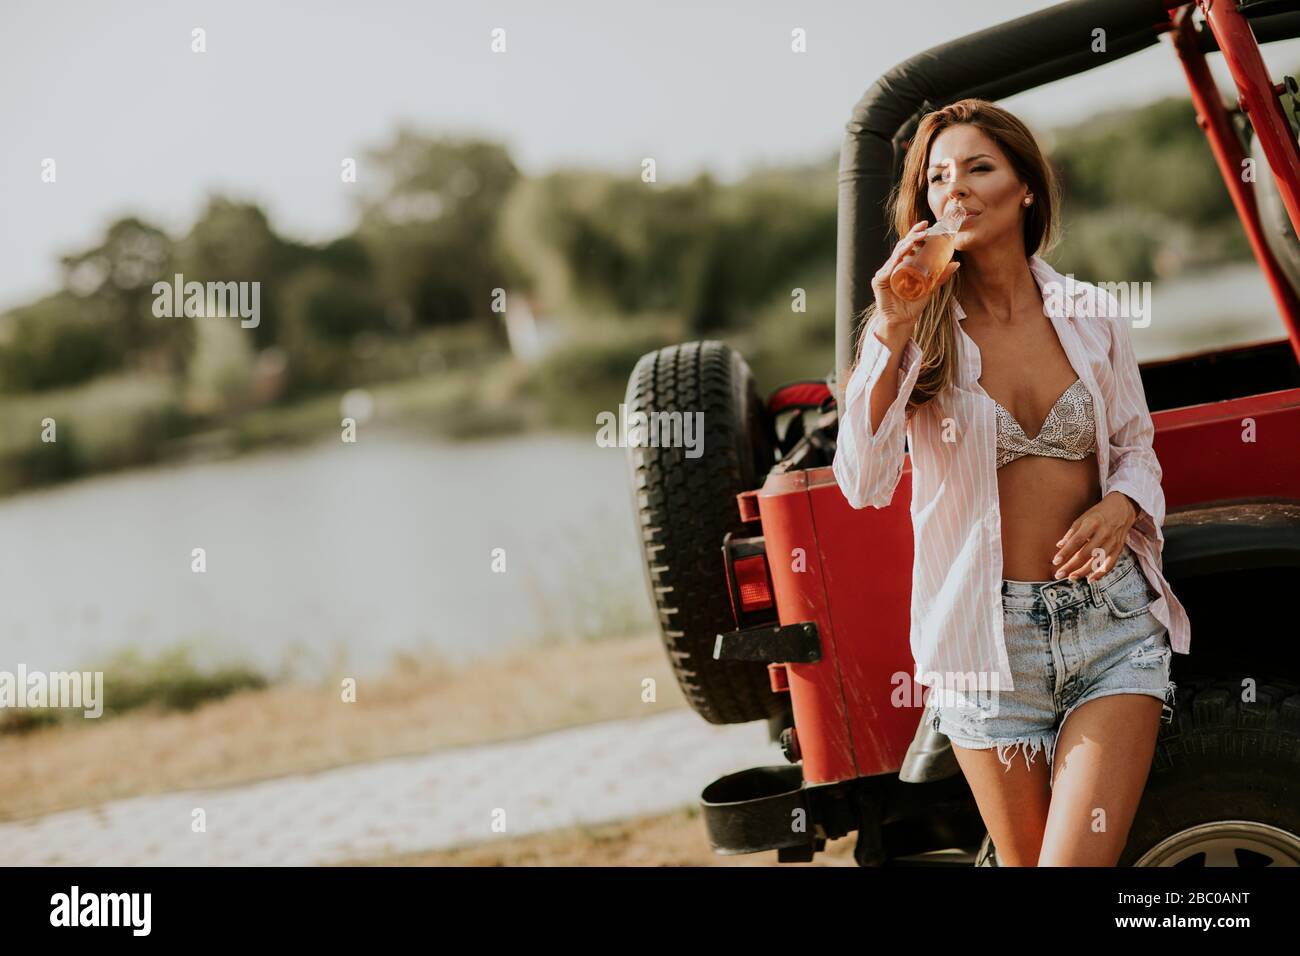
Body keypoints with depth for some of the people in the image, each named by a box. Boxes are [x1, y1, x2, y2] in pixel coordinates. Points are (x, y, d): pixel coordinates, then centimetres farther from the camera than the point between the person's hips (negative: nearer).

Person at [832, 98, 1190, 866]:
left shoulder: (1094, 318, 4)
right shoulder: (916, 330, -2)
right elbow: (862, 486, -14)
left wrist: (1121, 508, -7)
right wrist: (890, 337, -22)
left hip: (1113, 617, 0)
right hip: (987, 636, 0)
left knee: (1075, 859, -14)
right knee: (1024, 859, 11)